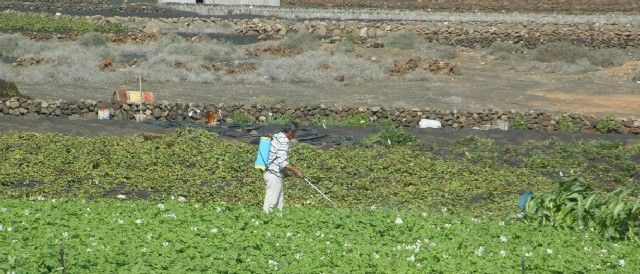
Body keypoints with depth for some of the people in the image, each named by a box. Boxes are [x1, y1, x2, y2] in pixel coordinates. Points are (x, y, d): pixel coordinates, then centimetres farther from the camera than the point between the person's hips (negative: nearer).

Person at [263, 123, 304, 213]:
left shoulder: (277, 137, 12)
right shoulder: (283, 142, -19)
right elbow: (283, 163, -25)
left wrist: (293, 168, 23)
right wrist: (296, 172, -16)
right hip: (274, 175, -10)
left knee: (280, 204, 13)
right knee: (271, 203, -7)